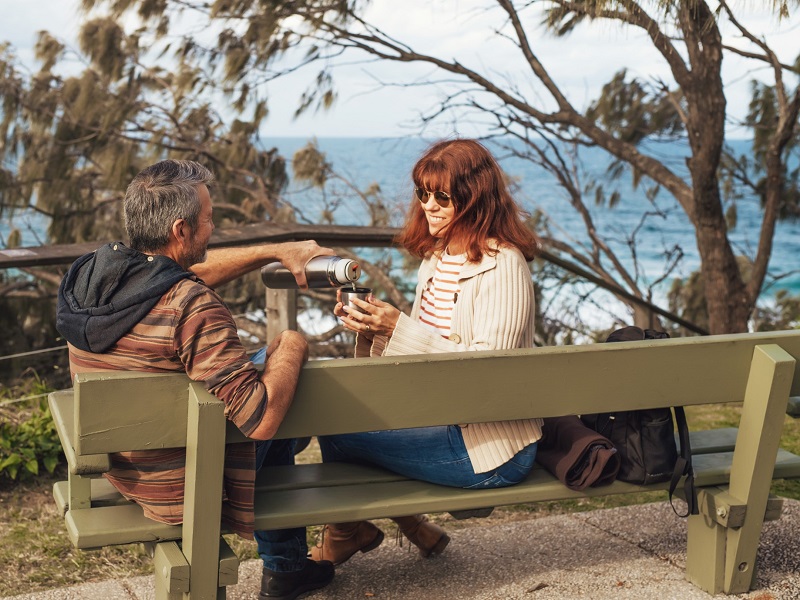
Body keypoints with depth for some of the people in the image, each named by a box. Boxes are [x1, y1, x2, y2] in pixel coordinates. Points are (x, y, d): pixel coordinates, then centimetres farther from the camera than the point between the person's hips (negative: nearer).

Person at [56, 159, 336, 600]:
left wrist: (276, 252, 11)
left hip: (113, 466, 8)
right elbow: (263, 418, -33)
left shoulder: (89, 272, -6)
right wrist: (291, 349, -16)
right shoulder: (193, 308, -31)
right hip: (180, 492, -7)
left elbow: (189, 271, 11)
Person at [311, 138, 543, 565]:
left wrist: (402, 329, -26)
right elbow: (421, 344, 11)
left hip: (493, 449, -9)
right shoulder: (435, 257, 11)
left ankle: (348, 531, 18)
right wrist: (372, 329, -8)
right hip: (442, 418, 9)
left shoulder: (503, 266, -15)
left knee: (338, 431, -15)